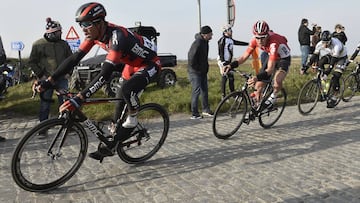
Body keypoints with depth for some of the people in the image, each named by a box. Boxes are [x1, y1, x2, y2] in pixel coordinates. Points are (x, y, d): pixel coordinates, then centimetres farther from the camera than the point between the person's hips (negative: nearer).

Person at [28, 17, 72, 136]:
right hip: (46, 79, -2)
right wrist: (40, 75, -6)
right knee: (45, 104, 4)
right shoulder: (38, 44, -3)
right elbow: (32, 62, 2)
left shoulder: (63, 44, 6)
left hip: (62, 78, 2)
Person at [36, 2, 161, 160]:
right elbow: (74, 59, -11)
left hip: (150, 64, -10)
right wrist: (48, 81, -18)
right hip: (132, 65, 10)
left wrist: (78, 99, -50)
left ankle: (132, 119, -6)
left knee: (127, 89, -31)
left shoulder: (117, 36, -37)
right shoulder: (94, 34, -12)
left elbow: (105, 74, -45)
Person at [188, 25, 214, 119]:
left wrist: (206, 67, 13)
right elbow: (191, 57, -27)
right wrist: (196, 68, -16)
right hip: (195, 72, -9)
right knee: (196, 91, -8)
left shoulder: (205, 42, 8)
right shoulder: (197, 43, -22)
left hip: (203, 71, 9)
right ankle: (194, 114, -1)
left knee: (204, 90, 14)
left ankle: (206, 110, 27)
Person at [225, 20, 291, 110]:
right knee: (259, 84, -5)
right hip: (271, 57, 6)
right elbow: (244, 56, -17)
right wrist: (231, 65, -34)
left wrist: (258, 77, -61)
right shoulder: (254, 40, -23)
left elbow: (270, 69, -44)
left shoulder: (273, 43, -40)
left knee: (277, 82, -32)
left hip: (283, 58, -5)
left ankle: (273, 96, 1)